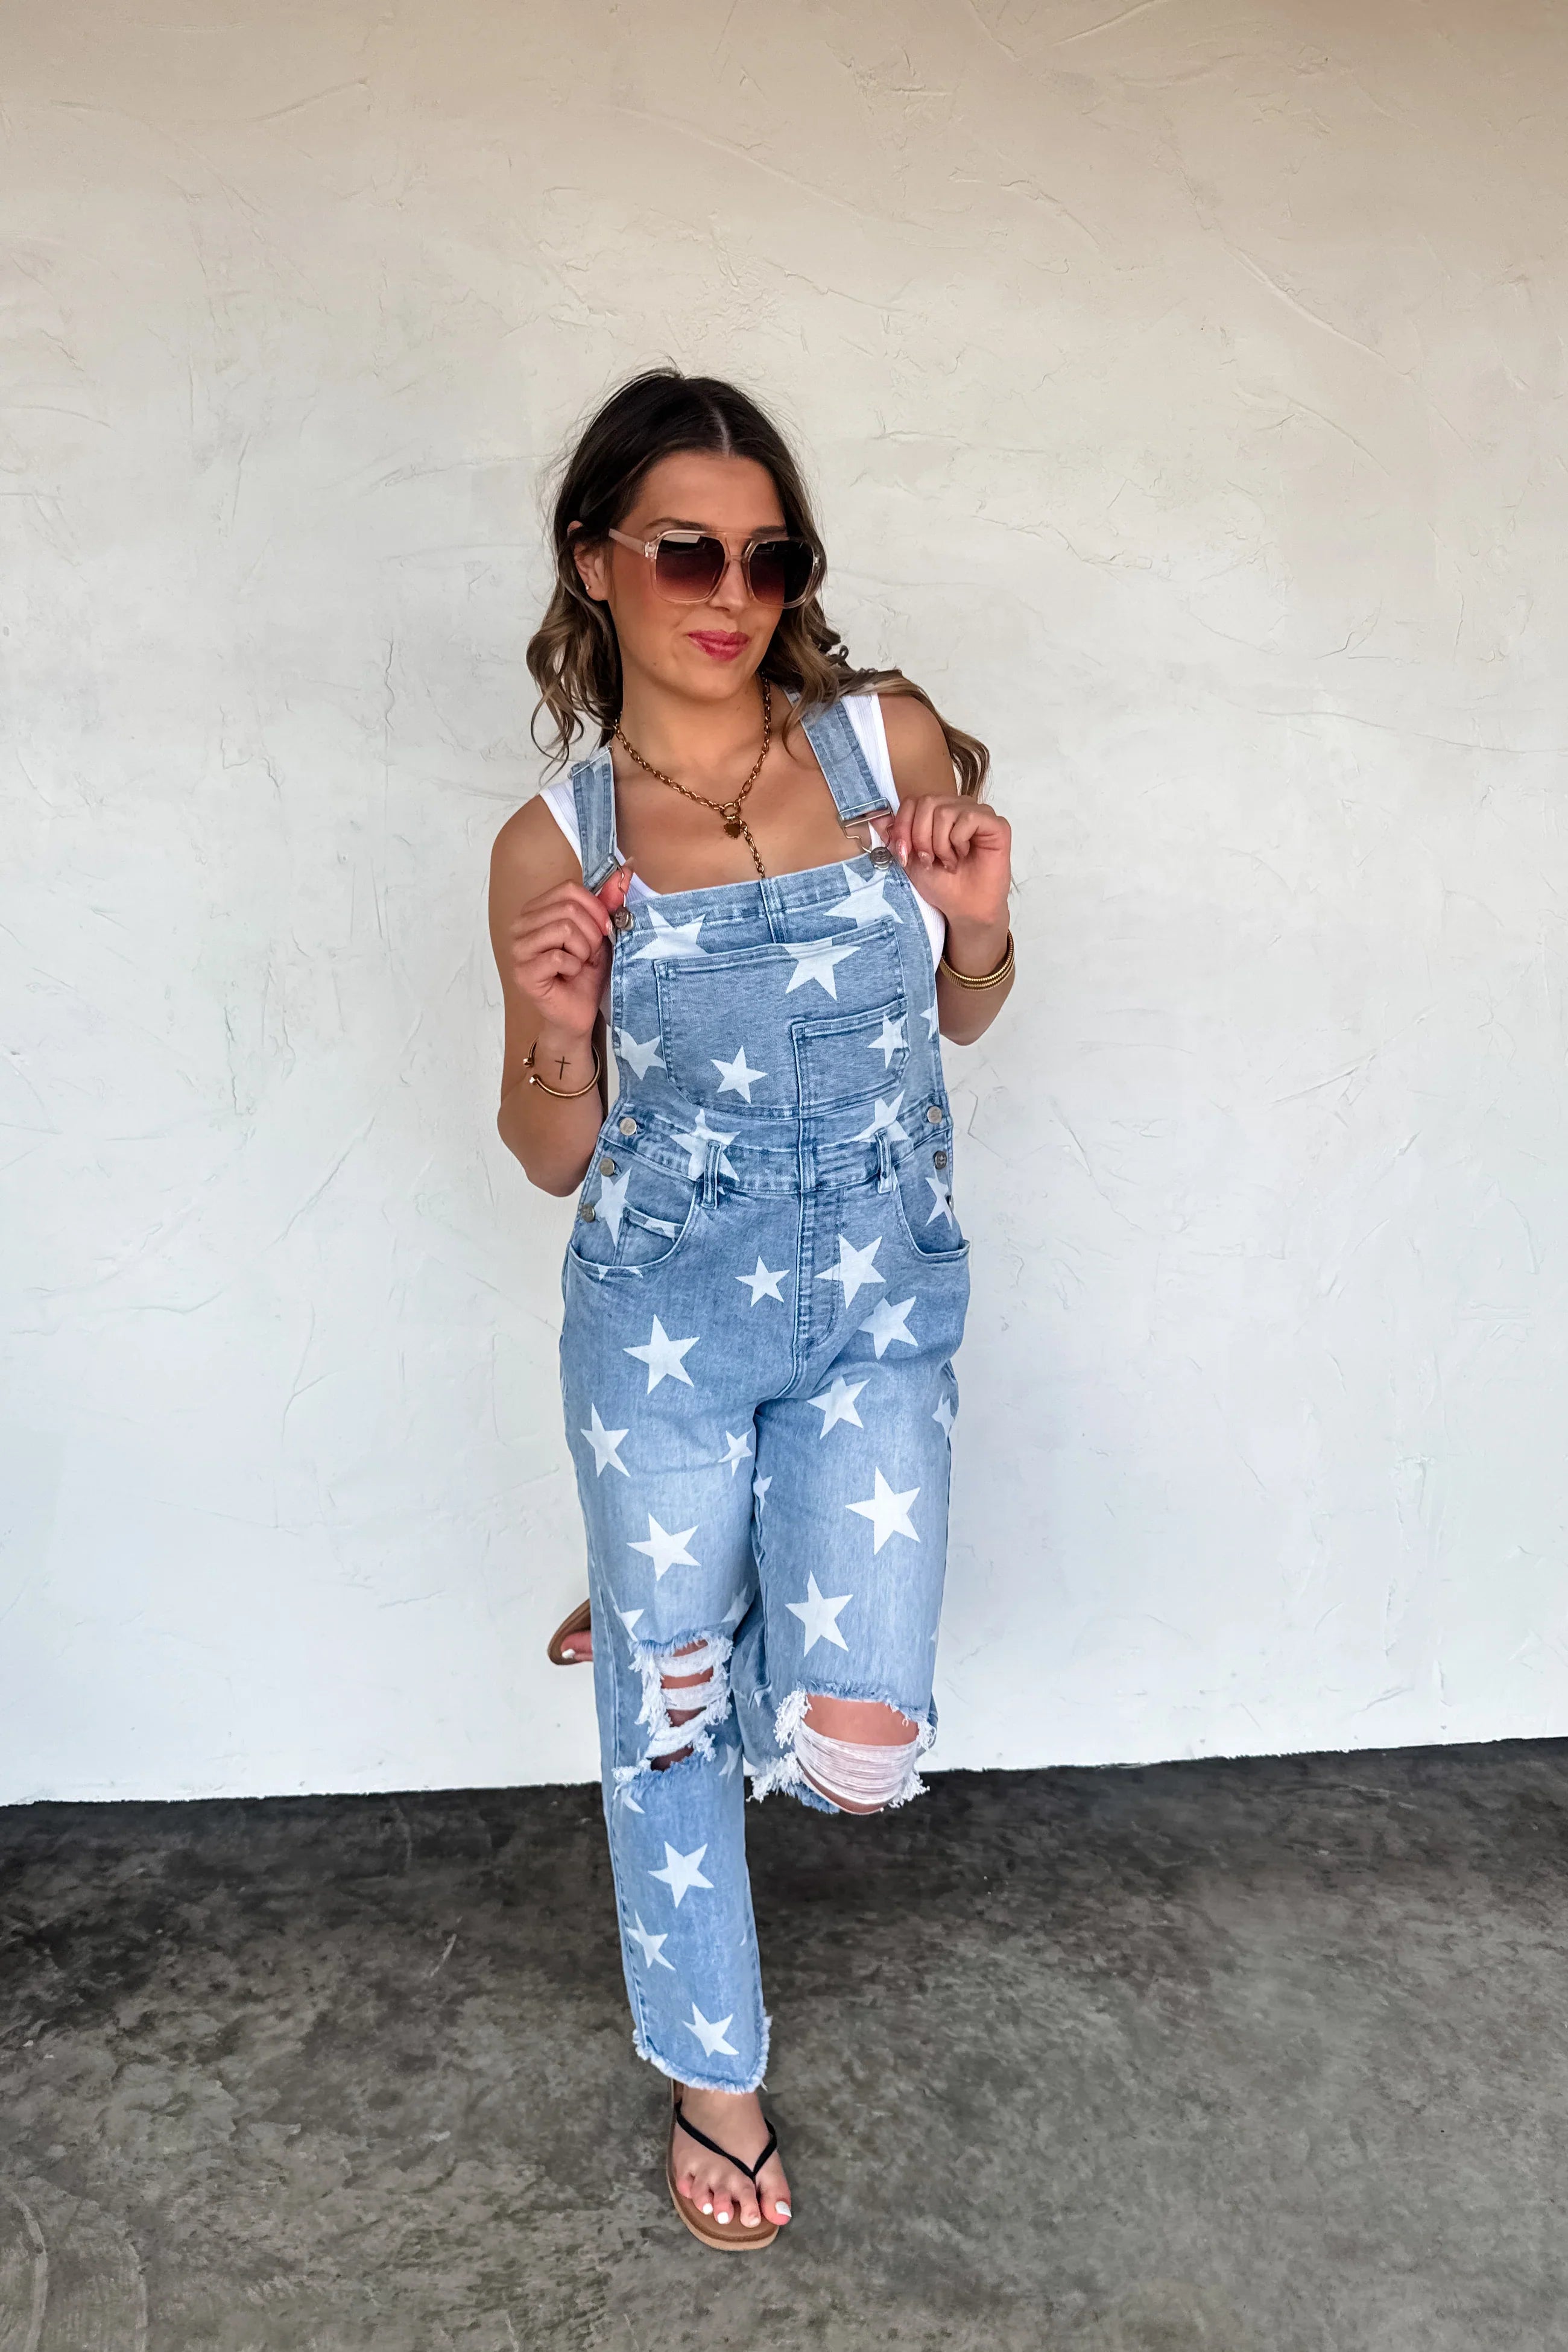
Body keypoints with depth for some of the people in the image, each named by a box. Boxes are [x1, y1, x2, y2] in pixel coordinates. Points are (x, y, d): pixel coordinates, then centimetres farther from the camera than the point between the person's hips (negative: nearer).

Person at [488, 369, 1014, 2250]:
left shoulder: (894, 741, -5)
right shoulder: (554, 845, -7)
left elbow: (960, 1016, 9)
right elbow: (551, 1157, 1)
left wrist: (981, 922, -13)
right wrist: (560, 1035, -20)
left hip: (876, 1315, 1)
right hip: (663, 1327, 0)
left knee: (856, 1753, -8)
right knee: (668, 1729, 12)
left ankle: (704, 1611, 26)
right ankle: (713, 2074, 39)